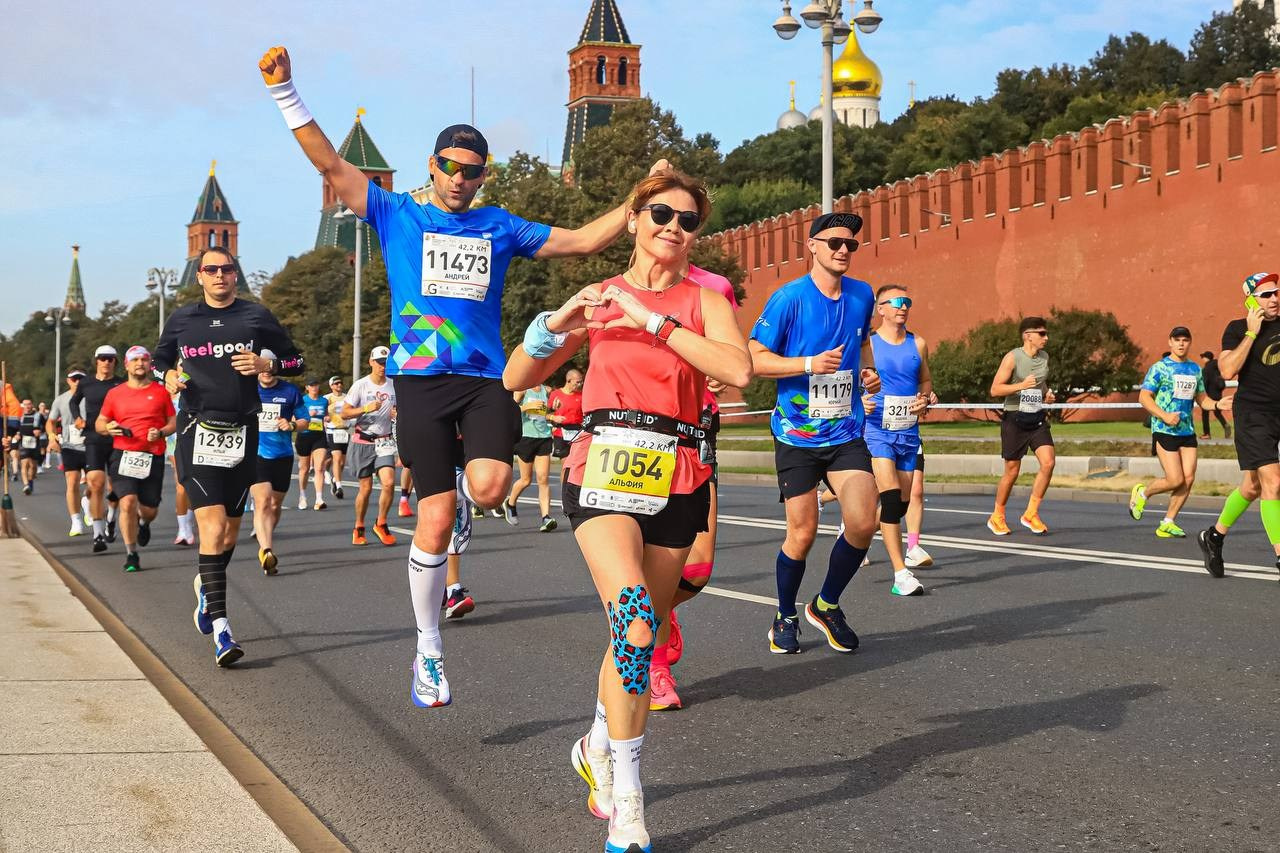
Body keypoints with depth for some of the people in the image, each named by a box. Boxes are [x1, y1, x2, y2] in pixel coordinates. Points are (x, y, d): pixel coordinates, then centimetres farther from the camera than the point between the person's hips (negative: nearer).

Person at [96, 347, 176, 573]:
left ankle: (143, 523, 45)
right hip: (122, 454, -1)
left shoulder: (160, 391, 8)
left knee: (149, 510, 5)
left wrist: (160, 433, -9)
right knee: (128, 503, -17)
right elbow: (99, 423, 16)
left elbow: (173, 422, 11)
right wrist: (108, 428, -7)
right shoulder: (115, 393, 9)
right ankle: (131, 554, -2)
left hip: (153, 457, 1)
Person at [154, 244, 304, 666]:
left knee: (230, 530, 11)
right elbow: (159, 360, 24)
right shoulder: (181, 319, 8)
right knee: (212, 527, -16)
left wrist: (267, 365, -8)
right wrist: (169, 376, 2)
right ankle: (220, 627, -18)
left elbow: (297, 361, 11)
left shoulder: (257, 316, 6)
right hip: (197, 430, -2)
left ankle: (206, 586, 43)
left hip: (243, 432, 2)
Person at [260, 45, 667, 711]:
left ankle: (462, 492, 16)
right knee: (435, 523, -5)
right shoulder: (396, 215, 9)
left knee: (489, 487, -25)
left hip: (486, 378, 1)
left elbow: (580, 240, 18)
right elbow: (329, 163, 3)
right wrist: (285, 92, -5)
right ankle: (428, 651, 12)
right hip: (420, 379, -1)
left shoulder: (500, 227, 14)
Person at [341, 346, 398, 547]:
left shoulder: (394, 386, 8)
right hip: (362, 441, -2)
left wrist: (398, 414, -2)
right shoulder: (360, 385, -3)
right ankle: (359, 528, 20)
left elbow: (398, 409, 22)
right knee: (366, 487, 0)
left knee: (389, 482, -16)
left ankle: (381, 524, 2)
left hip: (384, 442, 2)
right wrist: (366, 408, -20)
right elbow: (345, 413, -5)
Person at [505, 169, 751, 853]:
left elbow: (738, 369, -13)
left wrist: (654, 321, -15)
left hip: (676, 480, 2)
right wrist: (557, 322, -7)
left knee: (638, 636, 10)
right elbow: (516, 379, 11)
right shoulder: (601, 299, 11)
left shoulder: (703, 301, 8)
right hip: (604, 468, -2)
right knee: (635, 624, -22)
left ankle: (598, 748, 38)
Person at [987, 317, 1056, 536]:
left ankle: (1030, 514, 1)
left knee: (1048, 462, -12)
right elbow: (995, 389, -13)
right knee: (1012, 471, 2)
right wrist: (1021, 385, -25)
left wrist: (1047, 394, 6)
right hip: (1014, 419, -5)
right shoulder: (1012, 357, -10)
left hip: (1037, 419, 5)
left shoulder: (1044, 357, 9)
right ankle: (997, 517, 21)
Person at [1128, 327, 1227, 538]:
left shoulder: (1195, 369, 13)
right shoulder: (1159, 368, -5)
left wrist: (1217, 404, -2)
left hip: (1187, 431, 6)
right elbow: (1143, 397, -7)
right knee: (1175, 480, -12)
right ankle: (1142, 493, 17)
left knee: (1188, 479, -3)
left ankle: (1168, 523, 8)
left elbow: (1202, 399, 19)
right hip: (1164, 431, -6)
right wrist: (1164, 416, -19)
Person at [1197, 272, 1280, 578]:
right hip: (1252, 412, -6)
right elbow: (1228, 370, -19)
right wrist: (1251, 332, -18)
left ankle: (1214, 537, 29)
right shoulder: (1237, 329, -5)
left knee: (1252, 487, 11)